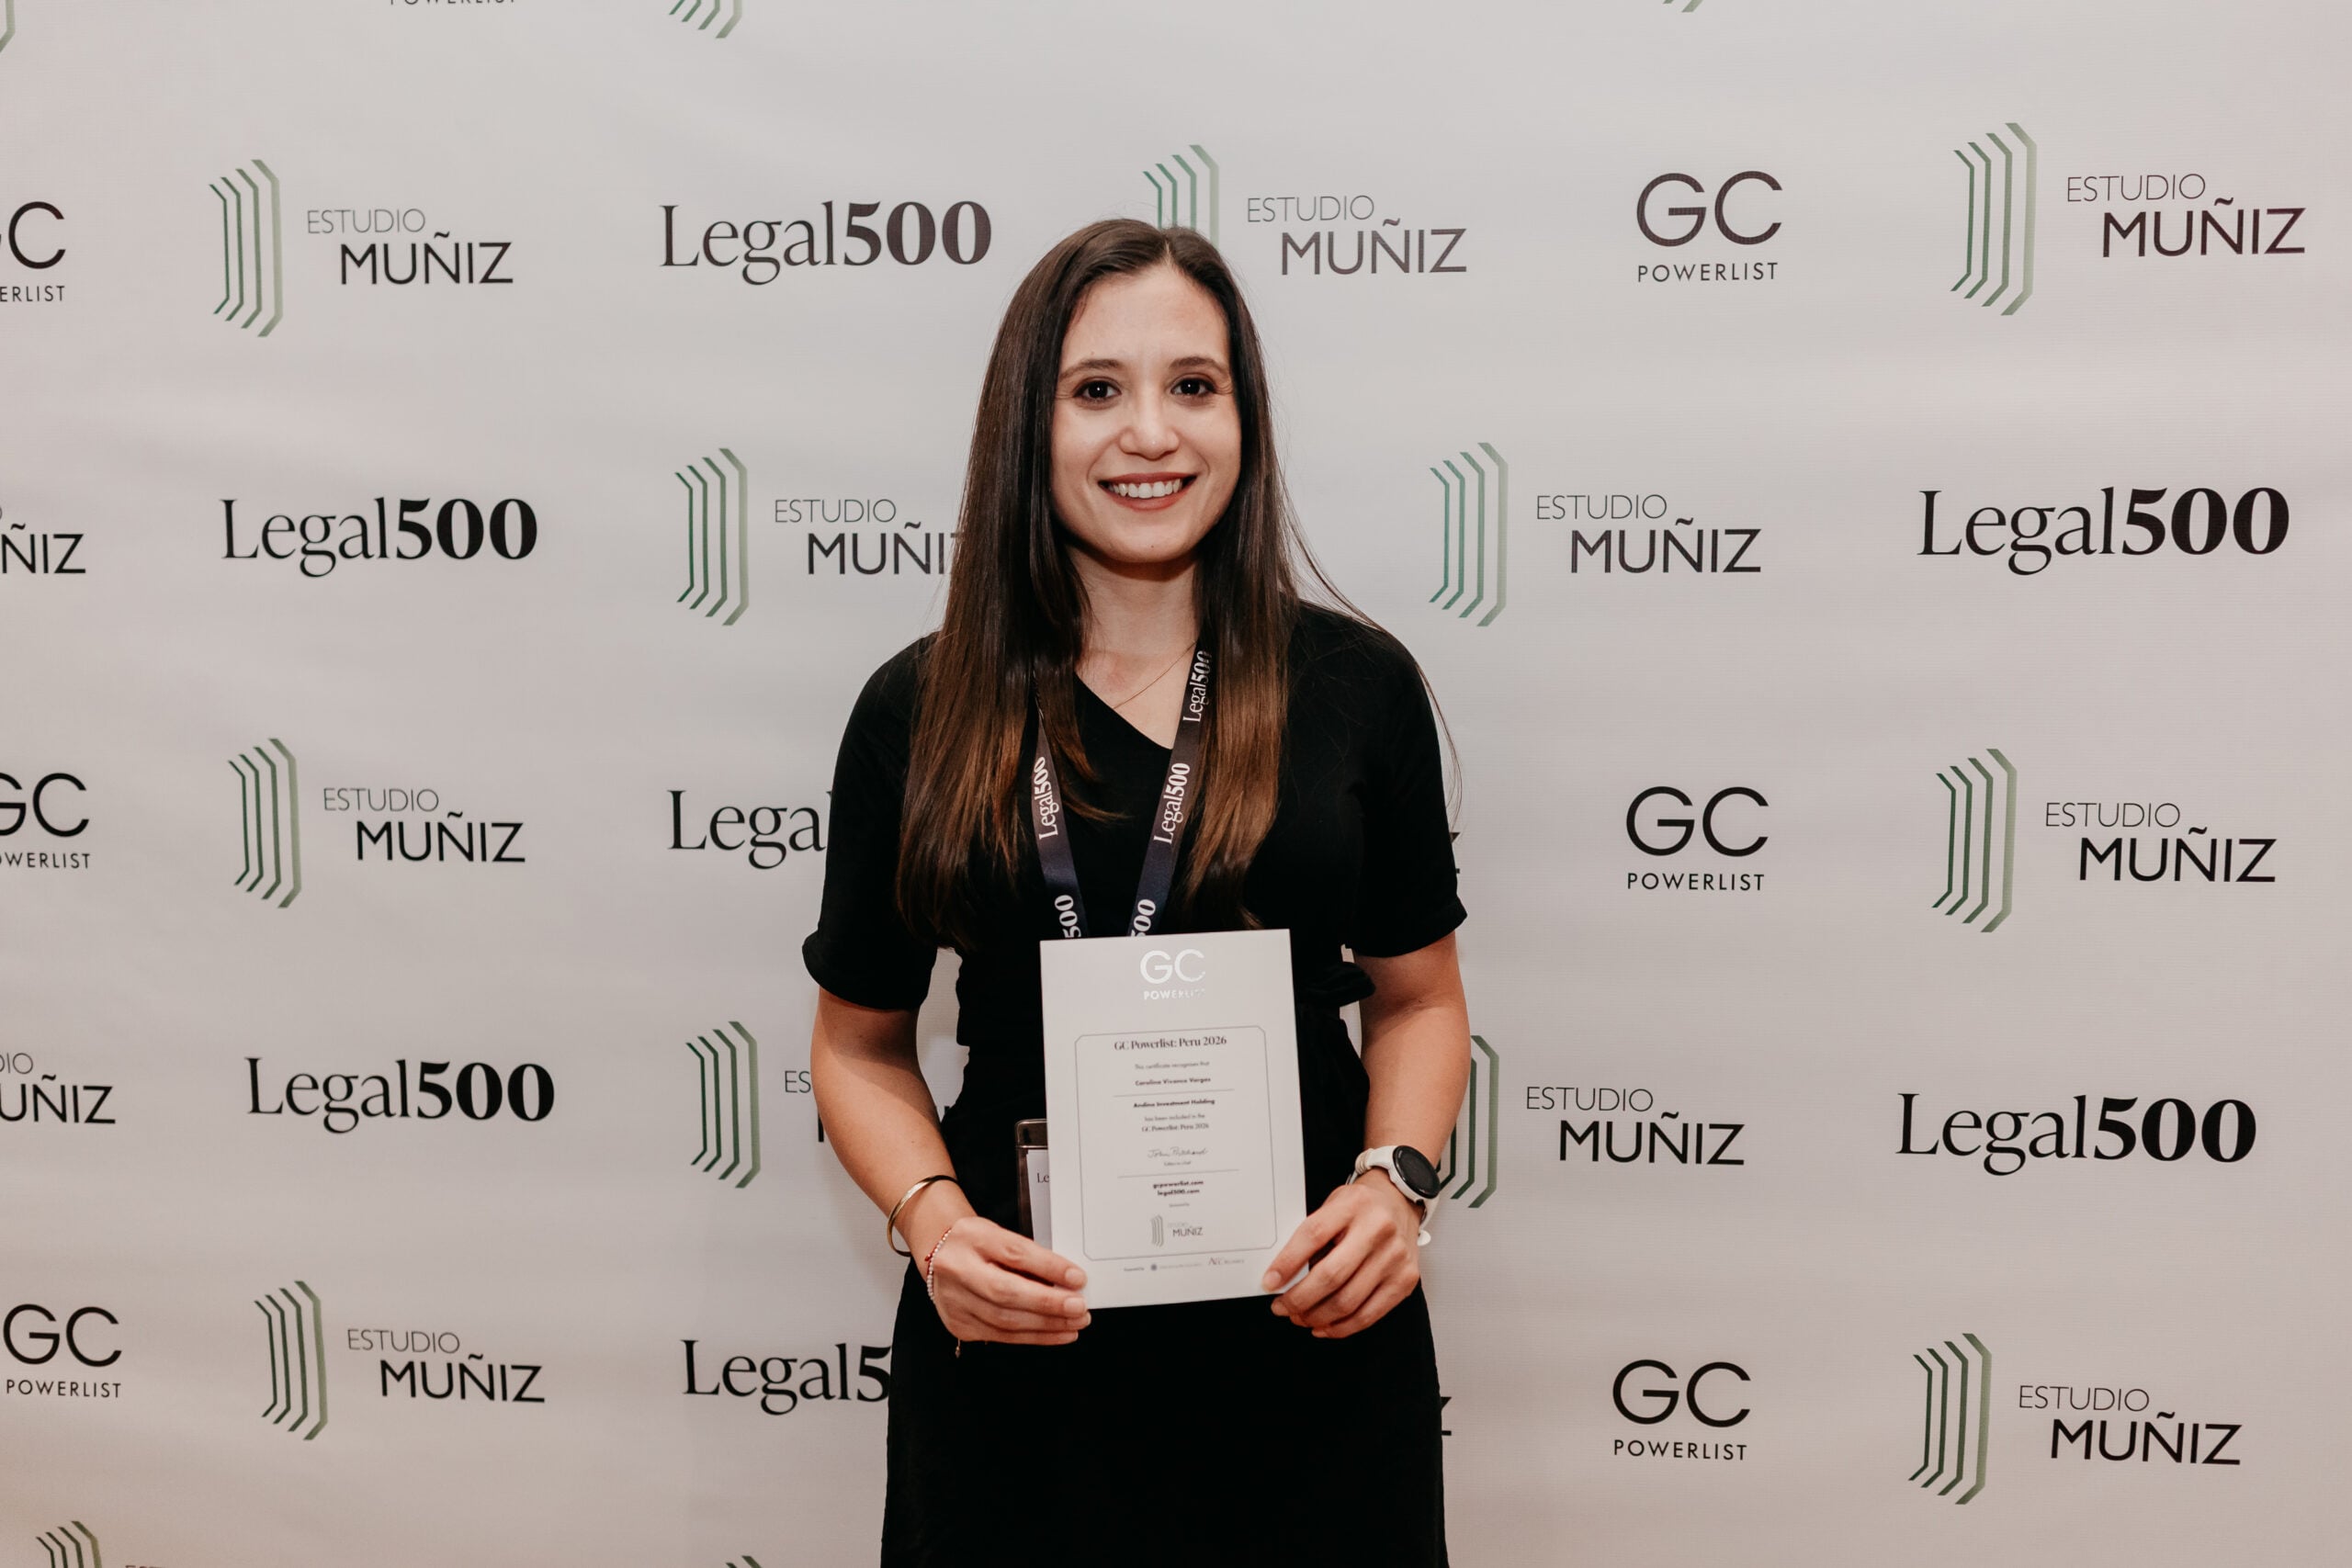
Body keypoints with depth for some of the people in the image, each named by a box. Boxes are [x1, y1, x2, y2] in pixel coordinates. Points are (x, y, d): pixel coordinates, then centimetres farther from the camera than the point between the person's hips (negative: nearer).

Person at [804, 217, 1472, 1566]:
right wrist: (930, 1215, -13)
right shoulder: (921, 714, -3)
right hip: (1024, 1349, 0)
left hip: (1309, 1340, 1)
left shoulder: (1358, 685, -2)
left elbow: (1419, 1000, 6)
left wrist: (1397, 1182, -11)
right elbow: (861, 1045, 4)